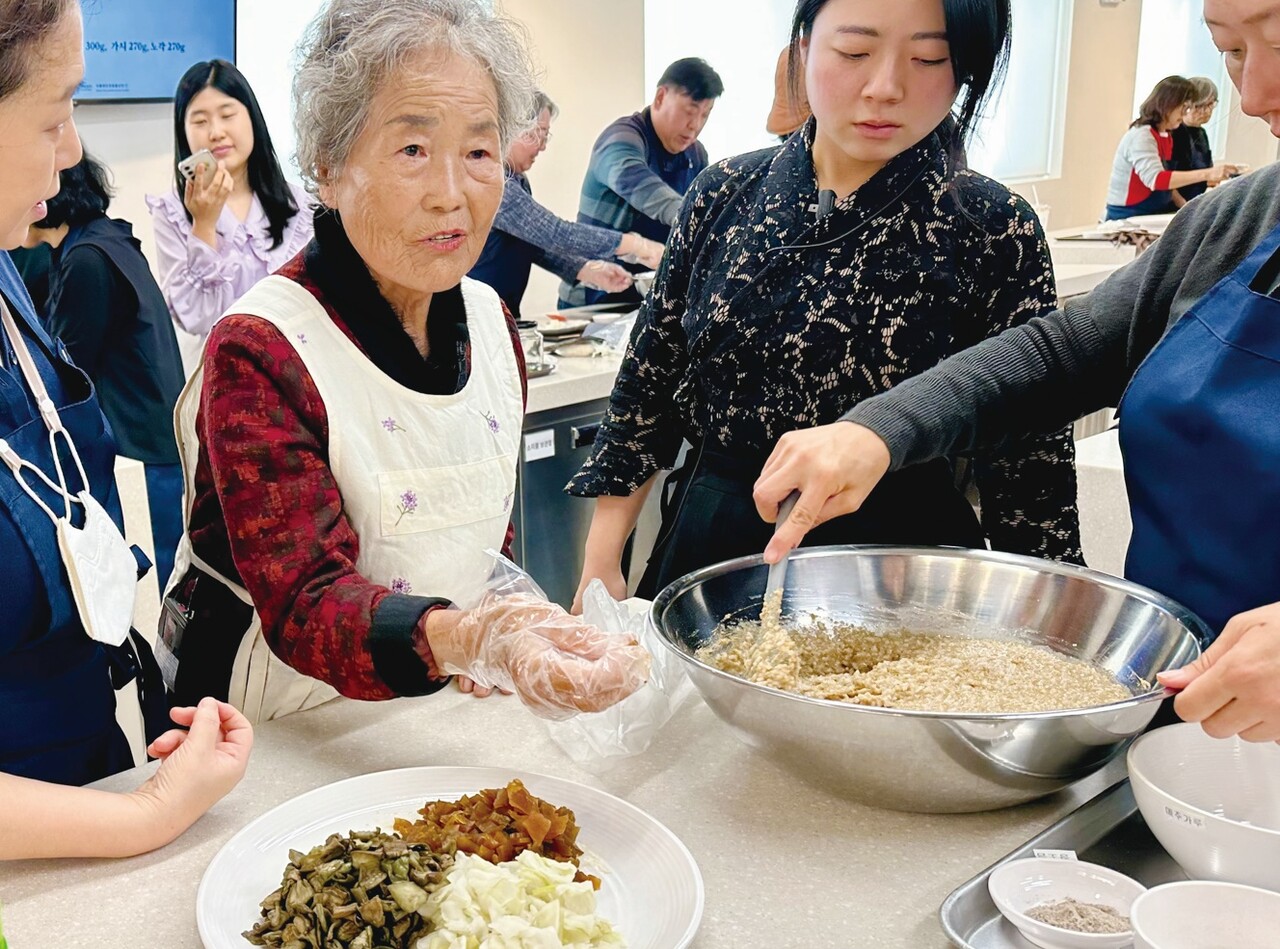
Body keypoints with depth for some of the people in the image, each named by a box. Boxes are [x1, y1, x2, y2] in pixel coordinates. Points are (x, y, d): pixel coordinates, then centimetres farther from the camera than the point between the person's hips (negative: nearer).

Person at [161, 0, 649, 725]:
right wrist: (468, 639, -46)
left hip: (442, 708, 8)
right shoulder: (259, 352, -20)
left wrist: (509, 650, -4)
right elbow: (303, 603, -27)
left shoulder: (488, 318, 0)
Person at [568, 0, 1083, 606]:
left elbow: (1030, 466, -8)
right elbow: (649, 383, 2)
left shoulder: (996, 232, -12)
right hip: (709, 554, 3)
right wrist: (600, 568, 1)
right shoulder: (725, 193, -3)